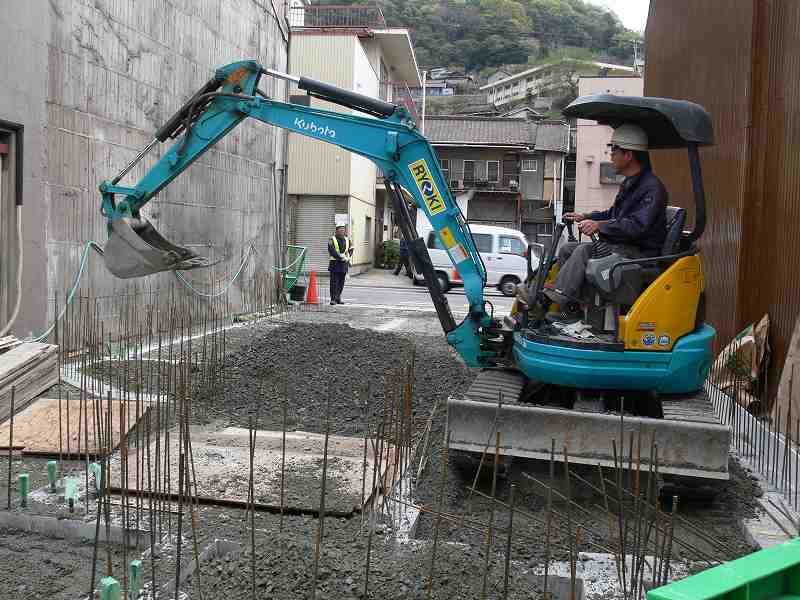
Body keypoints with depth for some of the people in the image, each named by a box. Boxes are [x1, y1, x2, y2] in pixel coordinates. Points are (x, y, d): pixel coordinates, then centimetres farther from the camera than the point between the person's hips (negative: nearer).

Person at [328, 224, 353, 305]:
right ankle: (333, 299, -5)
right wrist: (341, 257, -17)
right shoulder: (332, 239, -2)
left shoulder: (347, 240, 15)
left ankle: (338, 298, 17)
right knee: (334, 282, -7)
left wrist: (348, 258, -6)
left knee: (341, 283, 8)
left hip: (344, 264, 5)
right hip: (335, 263, -5)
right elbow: (332, 251, -13)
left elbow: (350, 250, 12)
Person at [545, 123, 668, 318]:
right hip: (619, 247, 10)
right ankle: (570, 310, -8)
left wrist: (599, 225, -29)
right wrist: (585, 217, 17)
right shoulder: (629, 184, 19)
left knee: (585, 250, -28)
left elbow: (637, 226, -26)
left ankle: (558, 297, -30)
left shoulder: (652, 188, -15)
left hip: (641, 253, -10)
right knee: (567, 249, 1)